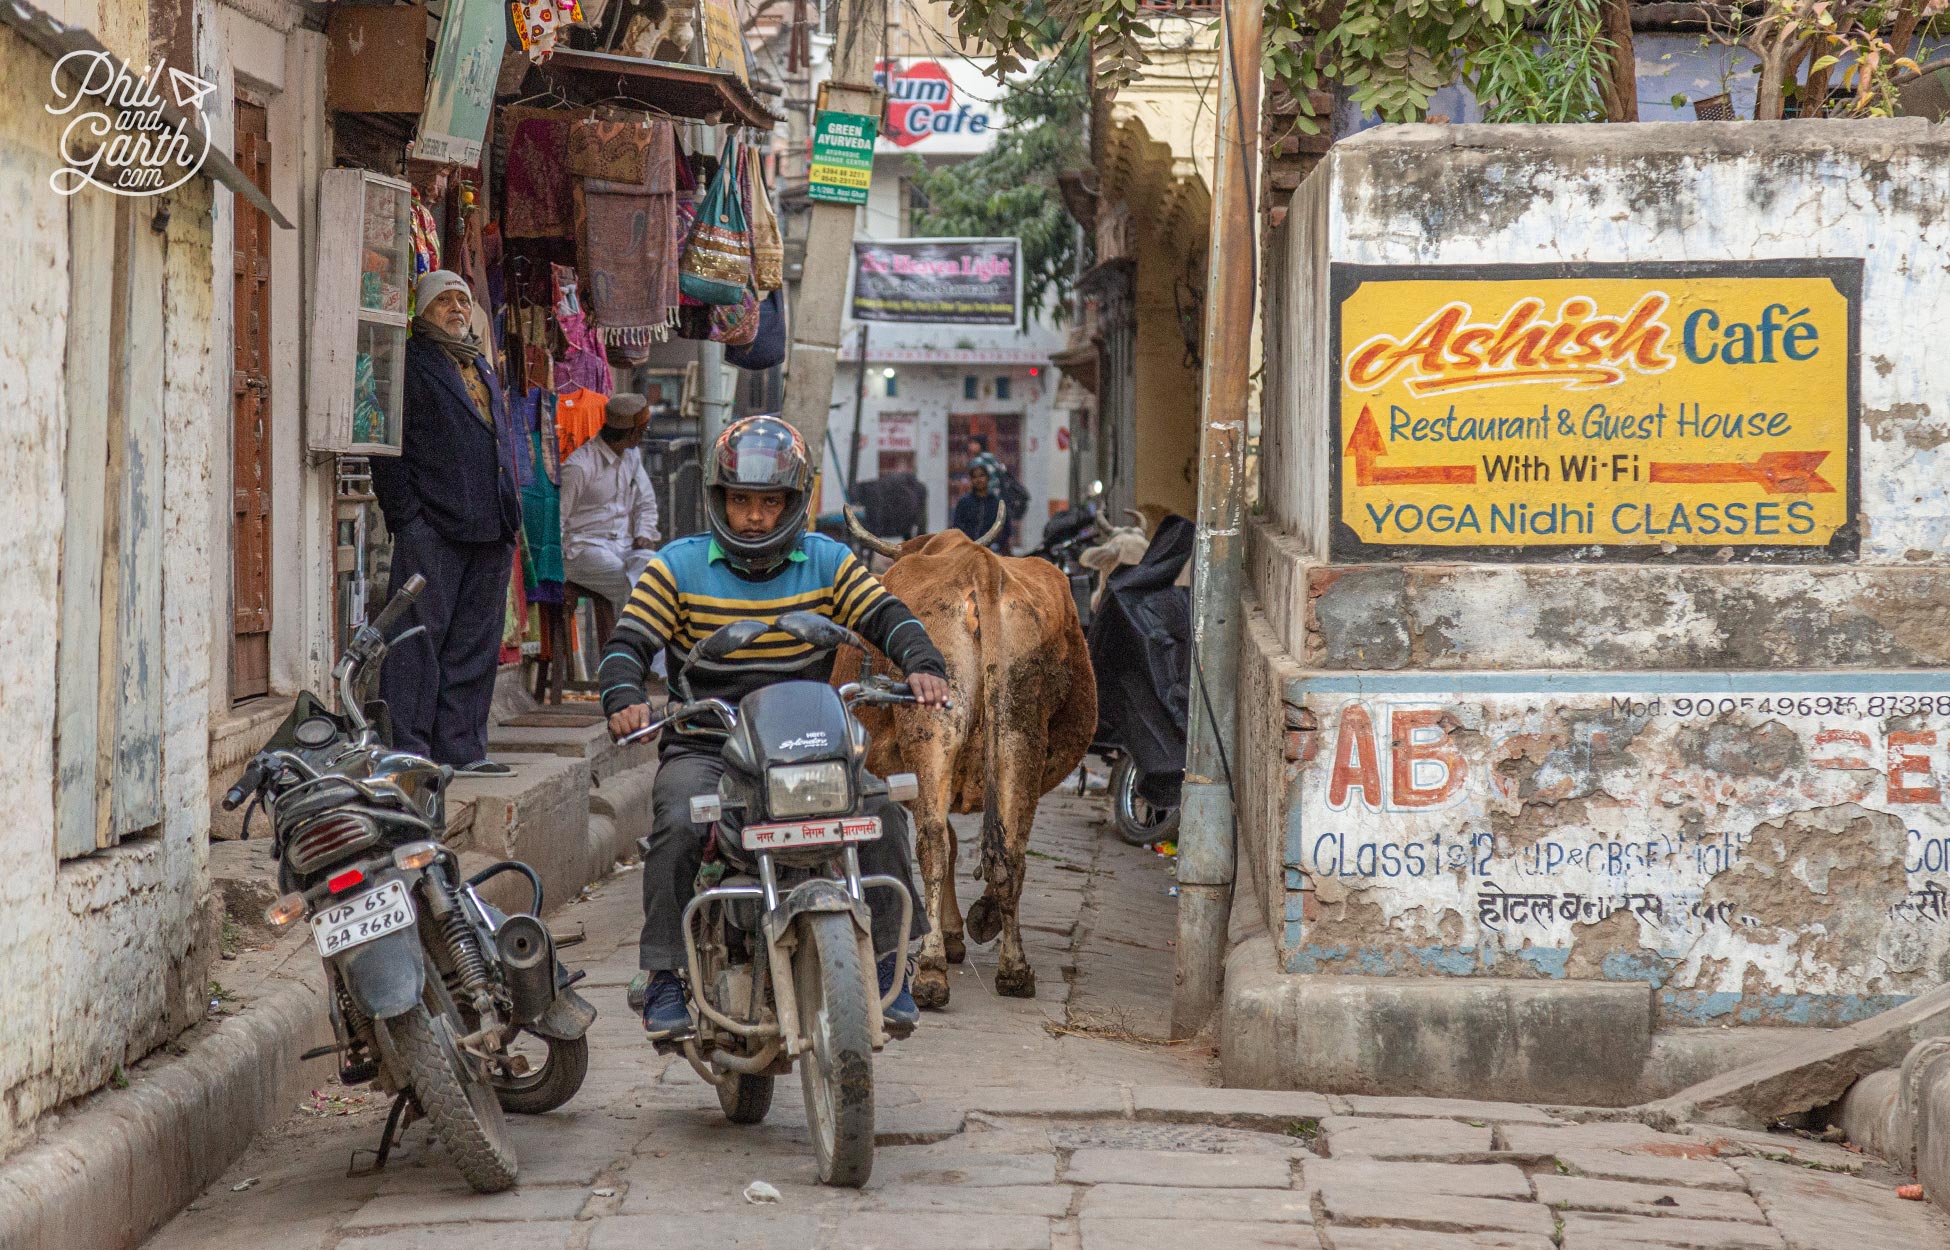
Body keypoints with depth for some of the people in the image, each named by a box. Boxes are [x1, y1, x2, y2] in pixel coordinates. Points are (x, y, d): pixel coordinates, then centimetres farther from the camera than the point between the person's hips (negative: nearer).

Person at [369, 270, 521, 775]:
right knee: (420, 635, -8)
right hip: (431, 527, -7)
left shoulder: (481, 369, 23)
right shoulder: (410, 364, 0)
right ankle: (408, 747, -6)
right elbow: (389, 447, -6)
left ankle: (462, 745, 13)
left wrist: (511, 515, 17)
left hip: (489, 528, 7)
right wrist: (405, 514, -14)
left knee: (475, 641, 8)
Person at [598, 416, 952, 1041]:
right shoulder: (678, 566, 5)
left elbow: (888, 617, 1)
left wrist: (923, 666, -21)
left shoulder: (827, 563, 10)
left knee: (881, 813, -21)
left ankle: (887, 964, -5)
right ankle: (662, 976, -17)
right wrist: (625, 698, -24)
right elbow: (628, 642, -2)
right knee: (678, 826, -31)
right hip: (702, 748, -1)